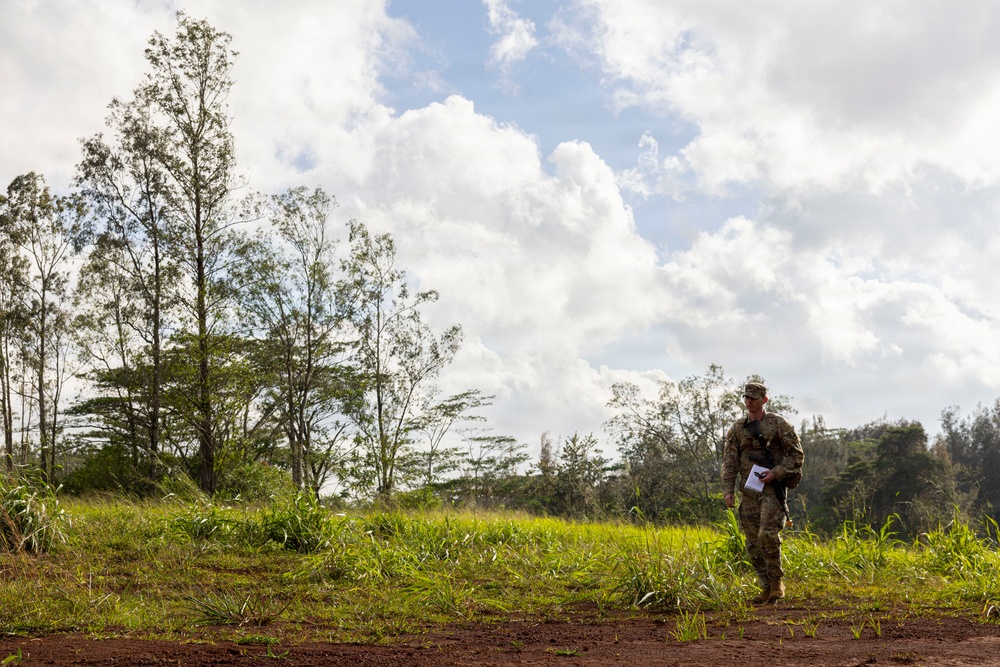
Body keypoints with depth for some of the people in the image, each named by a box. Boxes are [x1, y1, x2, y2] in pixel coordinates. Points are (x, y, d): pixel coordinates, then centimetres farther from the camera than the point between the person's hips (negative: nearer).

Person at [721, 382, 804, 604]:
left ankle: (777, 581, -3)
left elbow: (796, 455, 0)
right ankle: (766, 588, 14)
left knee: (768, 535, -20)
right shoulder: (737, 429, 11)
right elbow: (729, 461, 8)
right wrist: (728, 490, -3)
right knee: (753, 544, 4)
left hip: (772, 488, -5)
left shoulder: (779, 424, 0)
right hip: (748, 492, 5)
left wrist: (776, 472, -13)